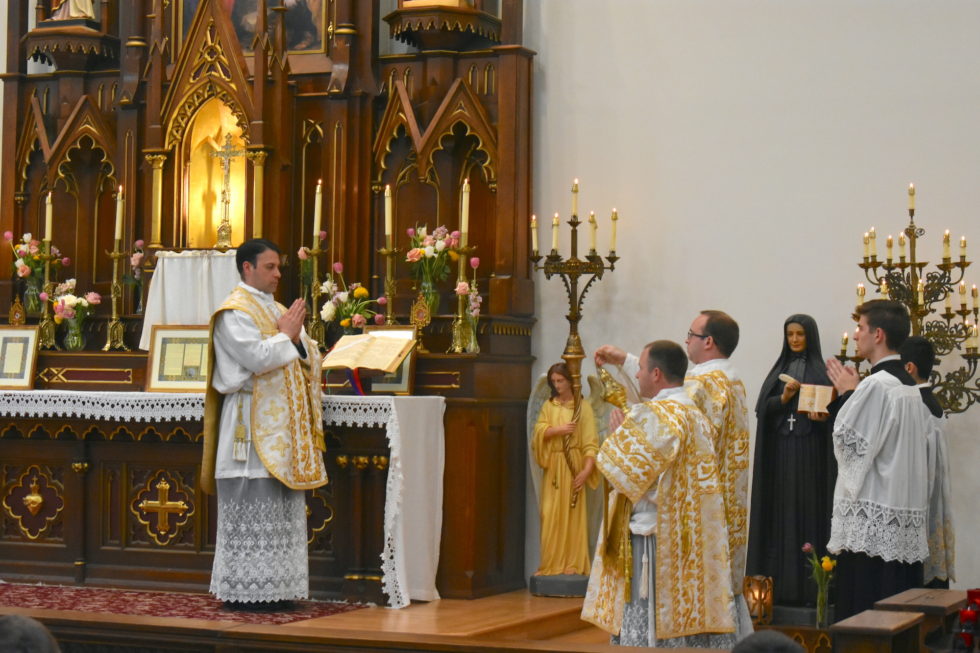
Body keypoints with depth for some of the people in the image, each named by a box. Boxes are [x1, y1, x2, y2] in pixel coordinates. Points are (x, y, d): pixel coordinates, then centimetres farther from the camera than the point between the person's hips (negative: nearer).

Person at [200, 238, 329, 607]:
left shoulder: (278, 310, 19)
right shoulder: (234, 312, -7)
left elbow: (310, 358, 15)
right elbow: (257, 358, -20)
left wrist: (297, 338, -4)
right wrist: (285, 335, -6)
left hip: (283, 426, 9)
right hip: (252, 423, -8)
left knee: (282, 507, 7)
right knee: (252, 507, -7)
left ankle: (275, 587, 10)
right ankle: (246, 591, -3)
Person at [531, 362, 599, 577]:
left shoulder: (583, 406, 0)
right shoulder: (548, 406, 12)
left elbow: (590, 442, -6)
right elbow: (539, 431, -3)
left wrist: (586, 470, -16)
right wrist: (559, 429, -20)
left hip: (573, 467, -3)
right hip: (552, 467, 3)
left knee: (573, 515, -4)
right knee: (551, 517, 1)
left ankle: (574, 565, -1)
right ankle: (551, 565, 4)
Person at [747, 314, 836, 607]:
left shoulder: (822, 371, 5)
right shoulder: (779, 369, 14)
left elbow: (832, 408, 0)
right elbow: (762, 407, 5)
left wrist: (823, 416, -21)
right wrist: (784, 397, -13)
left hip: (810, 453, -3)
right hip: (780, 450, 3)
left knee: (809, 512, -6)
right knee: (780, 514, 0)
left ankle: (808, 584, -4)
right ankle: (779, 582, 1)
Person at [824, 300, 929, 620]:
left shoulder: (876, 385, -15)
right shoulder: (910, 386, 14)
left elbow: (851, 444, -15)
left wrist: (847, 393, -4)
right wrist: (854, 392, 14)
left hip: (871, 520, -9)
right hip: (907, 525, 9)